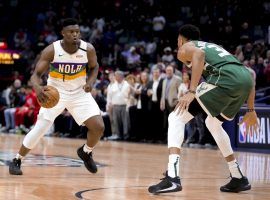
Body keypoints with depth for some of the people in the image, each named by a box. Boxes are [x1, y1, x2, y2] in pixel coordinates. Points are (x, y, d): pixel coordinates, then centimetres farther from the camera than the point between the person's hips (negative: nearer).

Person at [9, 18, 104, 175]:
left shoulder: (88, 49, -15)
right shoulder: (51, 50, -21)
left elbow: (94, 67, 6)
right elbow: (36, 74, -18)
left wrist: (90, 81, -16)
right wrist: (38, 88, -41)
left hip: (79, 93, 2)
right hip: (56, 93, -2)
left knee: (99, 127, -10)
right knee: (39, 129, -9)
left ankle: (86, 152, 21)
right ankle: (16, 161, 11)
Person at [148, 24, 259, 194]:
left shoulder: (184, 49, 20)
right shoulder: (213, 47, 39)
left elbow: (199, 54, -9)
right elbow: (250, 74, 33)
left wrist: (191, 91, -15)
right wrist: (251, 110, 35)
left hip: (225, 78, -7)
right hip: (246, 78, 7)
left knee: (176, 118, 0)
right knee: (213, 123, 32)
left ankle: (172, 178, -17)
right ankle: (239, 179, 32)